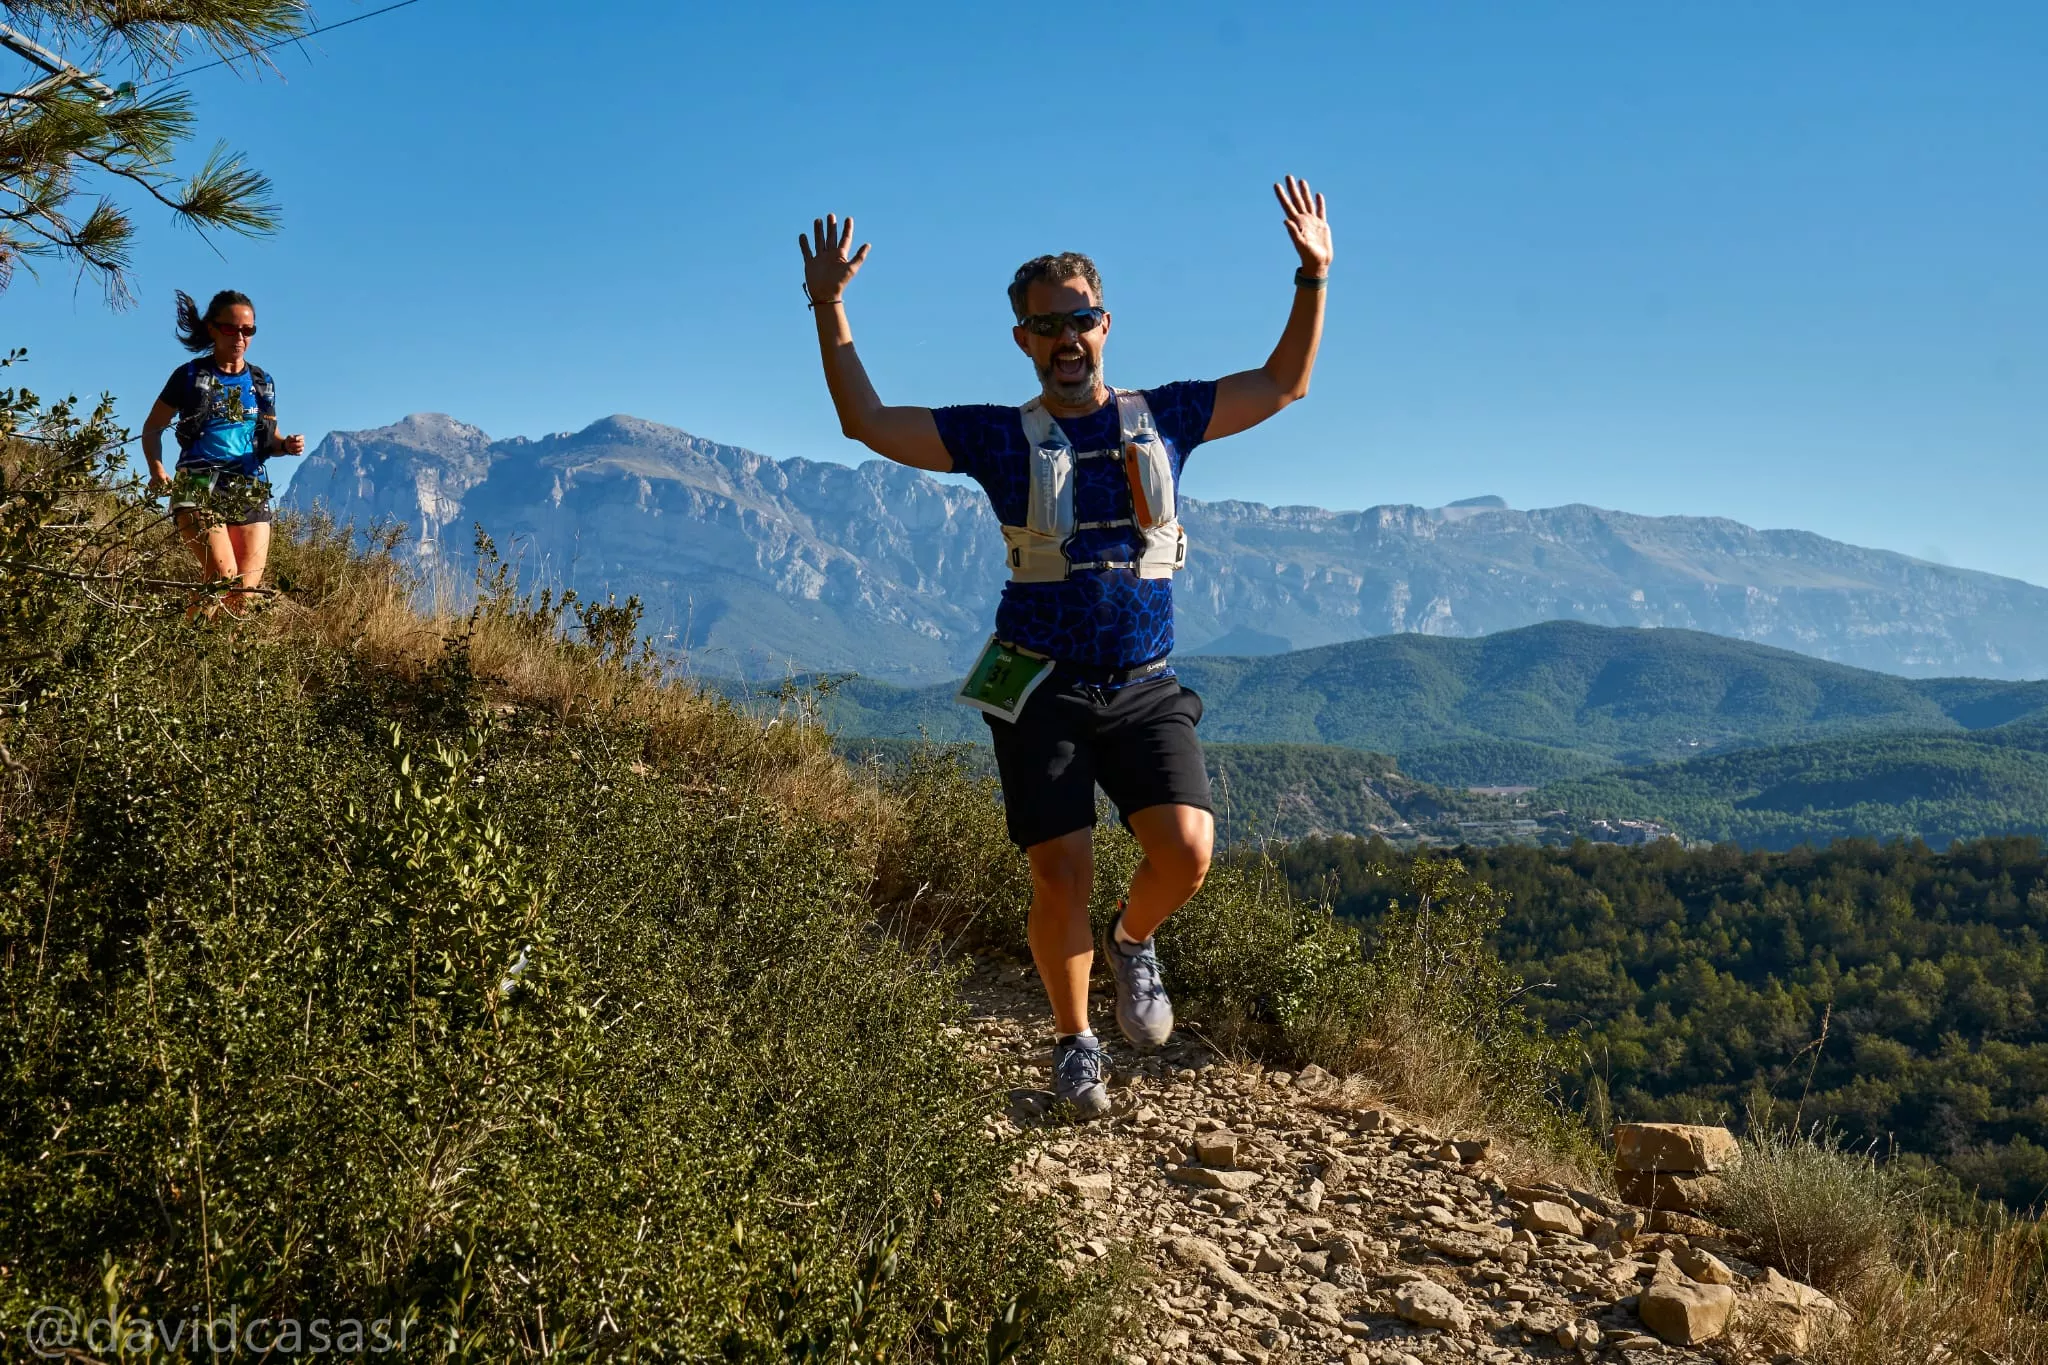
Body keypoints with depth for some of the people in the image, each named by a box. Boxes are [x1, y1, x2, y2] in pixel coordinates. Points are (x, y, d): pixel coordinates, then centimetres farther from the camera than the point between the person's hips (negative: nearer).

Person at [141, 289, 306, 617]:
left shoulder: (261, 383, 13)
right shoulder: (190, 376, 3)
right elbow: (152, 427, 9)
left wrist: (286, 445, -2)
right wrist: (156, 468, -8)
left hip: (250, 493, 4)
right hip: (199, 490, -4)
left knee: (246, 593, -3)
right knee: (225, 579, -22)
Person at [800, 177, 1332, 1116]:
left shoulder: (1162, 417, 9)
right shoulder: (1002, 438, 3)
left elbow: (1283, 384, 15)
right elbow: (867, 422, 2)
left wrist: (1313, 277, 5)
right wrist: (830, 307, -4)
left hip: (1144, 686, 1)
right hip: (1040, 688, -1)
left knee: (1185, 850, -17)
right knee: (1061, 879, -5)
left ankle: (1133, 942, 18)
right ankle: (1074, 1043, 20)